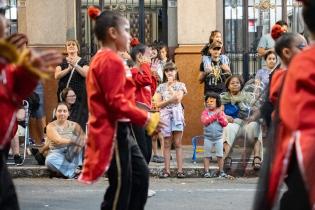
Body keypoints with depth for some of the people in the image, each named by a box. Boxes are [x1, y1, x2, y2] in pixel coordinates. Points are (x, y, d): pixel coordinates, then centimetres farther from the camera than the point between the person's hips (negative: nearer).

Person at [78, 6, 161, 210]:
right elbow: (116, 102, -22)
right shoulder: (111, 61, -17)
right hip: (114, 131, -11)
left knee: (140, 174, 14)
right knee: (120, 184, -5)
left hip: (121, 130, 11)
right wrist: (146, 118, -17)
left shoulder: (103, 59, 15)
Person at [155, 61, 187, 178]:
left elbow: (178, 99, -10)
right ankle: (167, 170, 2)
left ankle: (180, 170, -5)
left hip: (177, 114, -1)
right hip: (165, 115, 1)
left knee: (178, 143, -4)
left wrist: (170, 87, -4)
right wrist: (170, 100, -15)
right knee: (167, 144, 1)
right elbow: (158, 104, 1)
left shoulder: (180, 85, 7)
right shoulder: (161, 87, 11)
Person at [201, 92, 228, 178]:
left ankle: (221, 171, 12)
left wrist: (220, 116, -19)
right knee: (207, 156, 4)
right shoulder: (205, 112, -3)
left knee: (220, 156, 5)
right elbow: (204, 121, -20)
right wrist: (215, 115, -20)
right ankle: (206, 172, 9)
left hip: (218, 137, 1)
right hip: (208, 138, -1)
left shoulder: (221, 112, 2)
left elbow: (225, 123, -5)